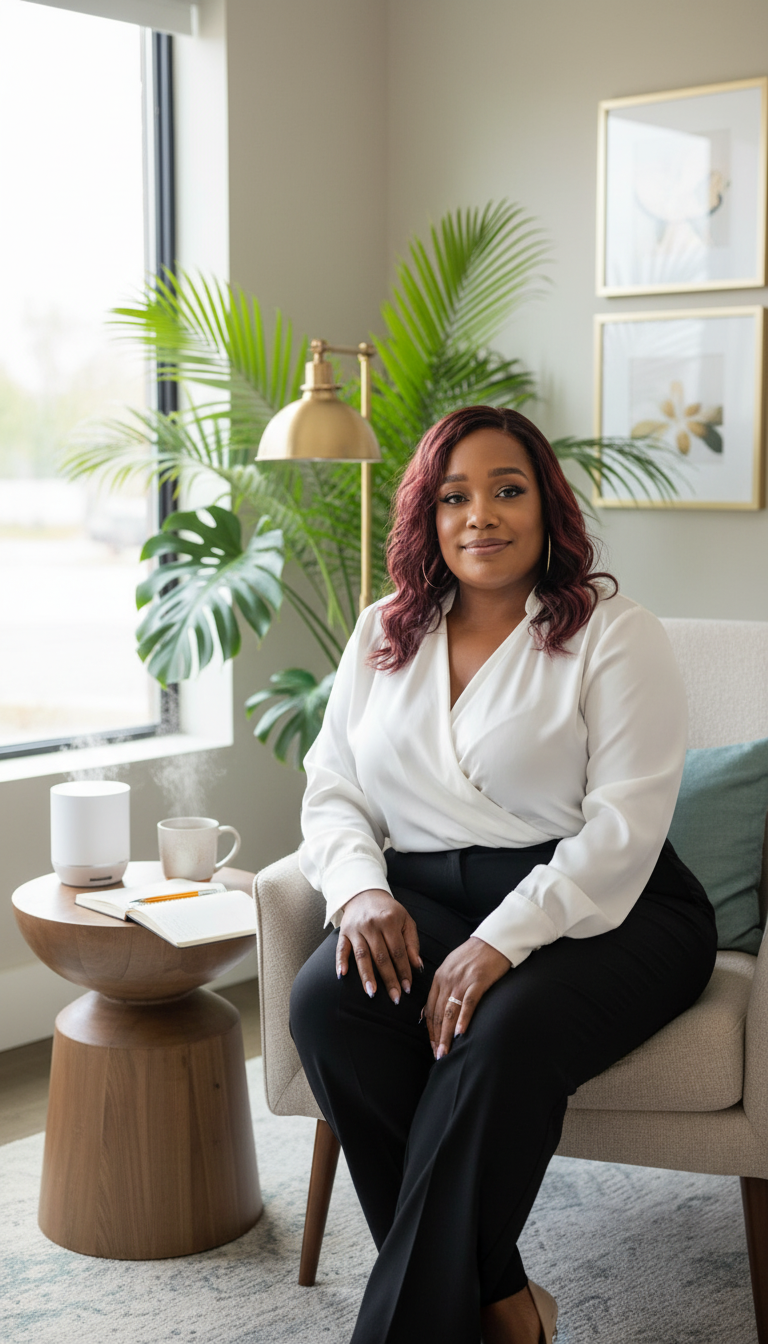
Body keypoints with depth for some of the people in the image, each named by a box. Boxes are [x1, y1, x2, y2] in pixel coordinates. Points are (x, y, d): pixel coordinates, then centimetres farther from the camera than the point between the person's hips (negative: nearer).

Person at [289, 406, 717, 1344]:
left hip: (596, 913, -4)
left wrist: (499, 942, -24)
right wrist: (362, 890, -11)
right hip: (423, 899, 4)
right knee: (326, 1001, -28)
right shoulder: (383, 635, 14)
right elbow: (332, 790, 12)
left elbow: (622, 828, -12)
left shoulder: (615, 635, -2)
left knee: (504, 1031, -36)